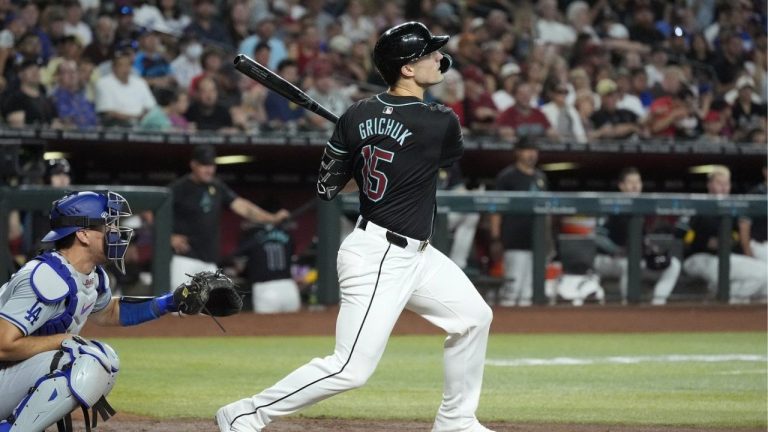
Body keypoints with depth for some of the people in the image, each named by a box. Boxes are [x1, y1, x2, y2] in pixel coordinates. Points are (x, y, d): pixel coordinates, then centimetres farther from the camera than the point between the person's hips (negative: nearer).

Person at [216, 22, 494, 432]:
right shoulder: (441, 123, -18)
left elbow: (326, 187, 4)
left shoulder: (357, 115, -1)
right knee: (352, 368, -9)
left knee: (473, 317, 19)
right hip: (377, 259, -9)